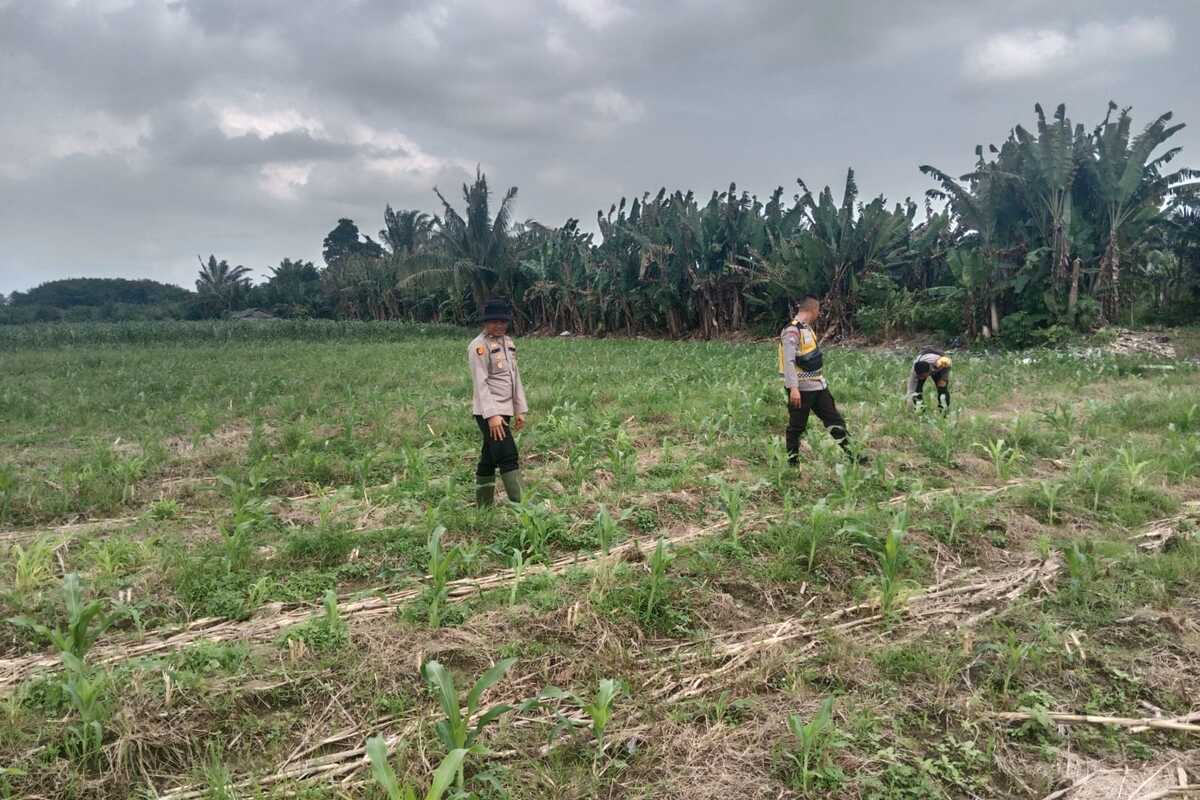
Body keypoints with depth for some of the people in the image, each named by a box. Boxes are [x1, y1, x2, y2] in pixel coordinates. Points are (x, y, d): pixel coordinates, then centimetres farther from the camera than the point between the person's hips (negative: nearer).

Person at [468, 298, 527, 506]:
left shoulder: (508, 342, 13)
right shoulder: (479, 346, -12)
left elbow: (515, 377, 17)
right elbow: (480, 383, -17)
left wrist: (520, 410, 14)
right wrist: (492, 415, -23)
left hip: (504, 410, 8)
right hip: (489, 412, -8)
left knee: (489, 459, 14)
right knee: (508, 457, -11)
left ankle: (483, 507, 23)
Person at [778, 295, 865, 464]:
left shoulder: (807, 328, 13)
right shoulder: (792, 331, -17)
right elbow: (788, 362, -24)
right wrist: (793, 388, -29)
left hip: (818, 385, 9)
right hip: (801, 388, -9)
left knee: (834, 420, 9)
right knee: (797, 427, 1)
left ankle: (851, 455, 14)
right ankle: (792, 462, 13)